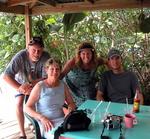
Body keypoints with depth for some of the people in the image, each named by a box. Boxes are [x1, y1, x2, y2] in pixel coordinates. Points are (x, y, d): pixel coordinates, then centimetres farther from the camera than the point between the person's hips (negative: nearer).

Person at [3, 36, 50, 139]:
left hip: (38, 83, 1)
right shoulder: (20, 56, -33)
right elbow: (6, 76, -33)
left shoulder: (46, 57, -32)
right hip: (21, 82, -1)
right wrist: (20, 88, -42)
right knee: (19, 104, -15)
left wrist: (30, 84, -37)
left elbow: (46, 77, -28)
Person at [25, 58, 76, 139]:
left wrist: (70, 112, -8)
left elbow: (71, 104, 14)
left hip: (62, 120, 5)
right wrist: (42, 118, -21)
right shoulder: (39, 87, -8)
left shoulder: (63, 85, 6)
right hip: (47, 124, -5)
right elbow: (27, 108, -7)